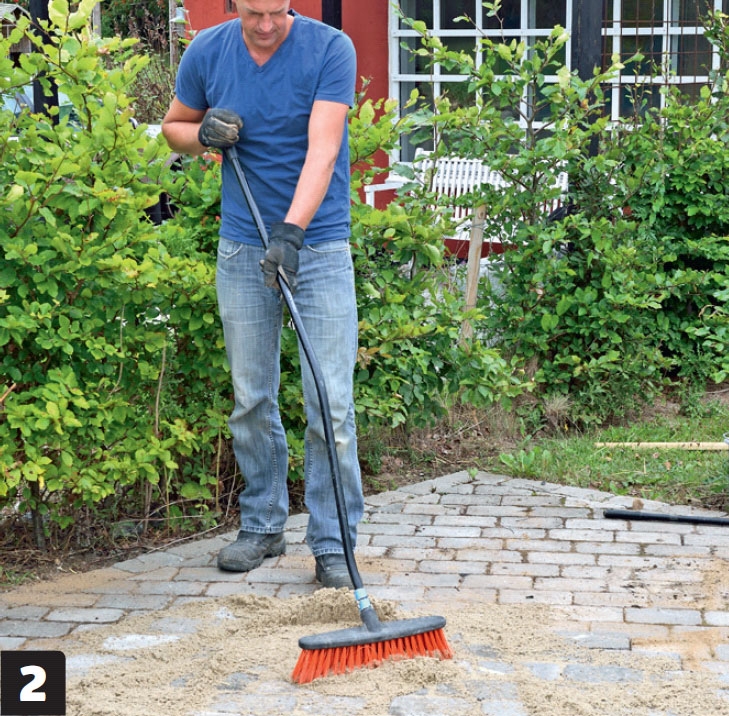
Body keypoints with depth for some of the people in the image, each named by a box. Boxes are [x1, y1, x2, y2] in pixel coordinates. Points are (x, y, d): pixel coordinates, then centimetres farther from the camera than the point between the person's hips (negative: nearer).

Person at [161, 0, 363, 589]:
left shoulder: (330, 49, -12)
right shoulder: (208, 52, 0)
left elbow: (322, 150, -22)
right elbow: (173, 127, 15)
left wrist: (292, 231, -34)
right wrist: (204, 134, -8)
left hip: (320, 247, -3)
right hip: (242, 250, 3)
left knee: (331, 404, -6)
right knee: (251, 400, 9)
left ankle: (333, 546, 2)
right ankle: (263, 526, 25)